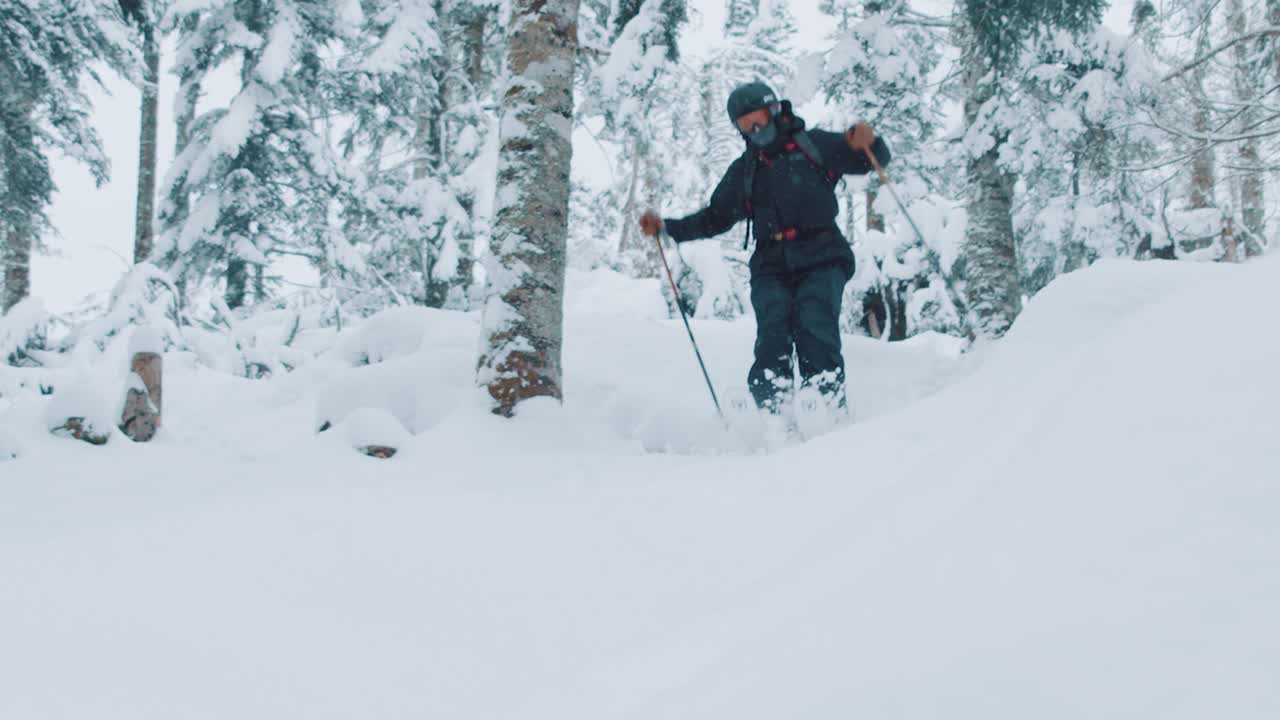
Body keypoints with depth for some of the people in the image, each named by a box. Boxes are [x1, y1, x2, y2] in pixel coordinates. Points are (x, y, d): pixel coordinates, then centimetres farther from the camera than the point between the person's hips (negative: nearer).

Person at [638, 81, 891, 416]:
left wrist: (867, 143, -13)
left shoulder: (814, 145, 12)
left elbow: (877, 160, 11)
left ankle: (831, 411, -30)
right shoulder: (743, 171, 23)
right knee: (773, 334, -21)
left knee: (815, 328, -25)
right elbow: (714, 219, 29)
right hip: (771, 266, 3)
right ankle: (773, 418, -30)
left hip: (821, 259, -3)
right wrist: (666, 226, 16)